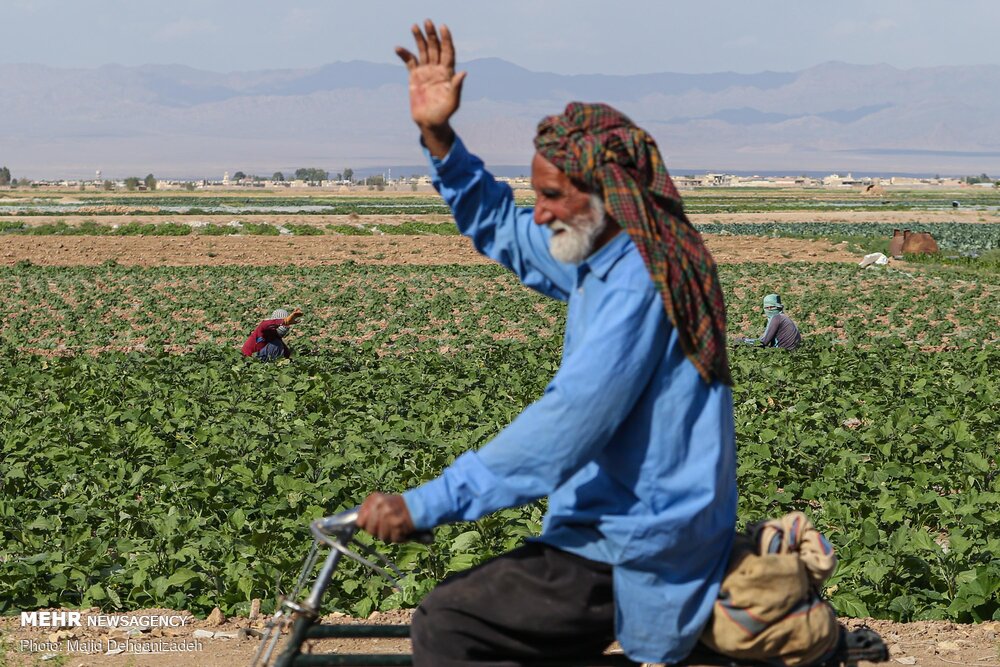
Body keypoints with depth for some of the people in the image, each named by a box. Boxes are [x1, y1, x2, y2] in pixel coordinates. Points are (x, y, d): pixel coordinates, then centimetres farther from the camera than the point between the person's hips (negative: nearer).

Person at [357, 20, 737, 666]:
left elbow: (564, 426, -29)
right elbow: (501, 226, 22)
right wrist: (437, 136, 9)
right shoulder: (605, 256, 8)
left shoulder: (637, 286, -22)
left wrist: (425, 505, -28)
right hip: (626, 527, 10)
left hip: (634, 557, -10)